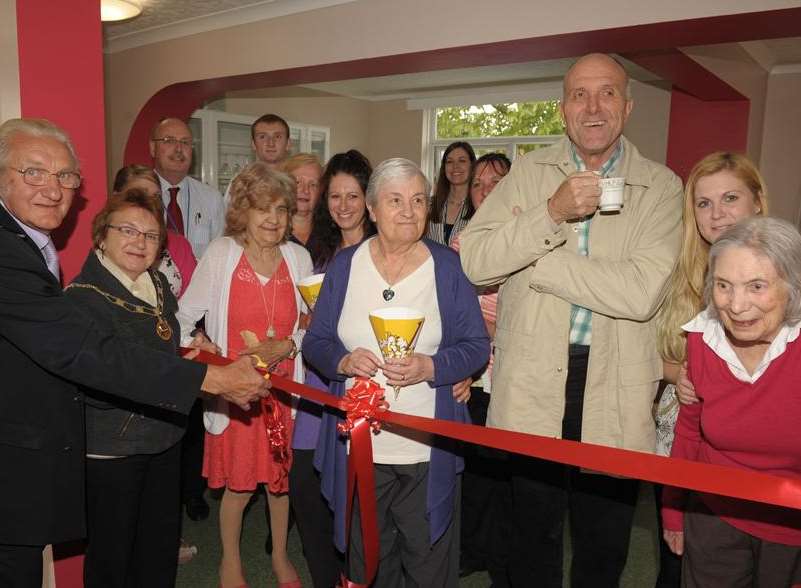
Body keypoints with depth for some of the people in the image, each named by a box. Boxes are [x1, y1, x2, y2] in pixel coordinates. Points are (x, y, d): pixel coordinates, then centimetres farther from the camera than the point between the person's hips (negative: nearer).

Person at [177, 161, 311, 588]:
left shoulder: (298, 257, -1)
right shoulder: (221, 253, -7)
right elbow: (185, 316, -2)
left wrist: (286, 346, -14)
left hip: (284, 385, 2)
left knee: (281, 476, 14)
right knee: (239, 483, 8)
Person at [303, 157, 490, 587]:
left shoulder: (447, 267, -3)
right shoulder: (344, 265, 2)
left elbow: (477, 346, -2)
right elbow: (314, 342, 5)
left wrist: (430, 367, -20)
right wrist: (343, 360, -16)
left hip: (428, 451, -1)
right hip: (357, 447, 2)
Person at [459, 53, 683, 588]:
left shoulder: (660, 187, -3)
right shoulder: (529, 173, 2)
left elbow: (642, 293, -18)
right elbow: (473, 260, -9)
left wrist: (524, 261, -14)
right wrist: (551, 213, -21)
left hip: (614, 388, 0)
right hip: (533, 381, 1)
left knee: (604, 542, 17)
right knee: (534, 532, 18)